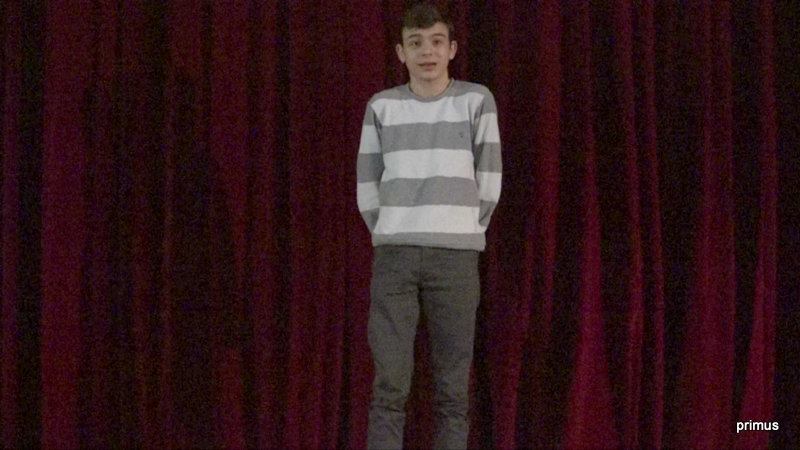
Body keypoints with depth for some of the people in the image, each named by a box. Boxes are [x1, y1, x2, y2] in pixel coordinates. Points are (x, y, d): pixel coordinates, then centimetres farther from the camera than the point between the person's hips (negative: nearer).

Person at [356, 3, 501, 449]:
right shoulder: (381, 106, 8)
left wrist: (464, 237, 6)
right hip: (394, 255, 1)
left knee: (453, 387, -2)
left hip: (455, 256, -1)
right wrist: (392, 241, 8)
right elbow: (368, 187, 11)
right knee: (390, 385, -5)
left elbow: (488, 184, 4)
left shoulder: (477, 100, 3)